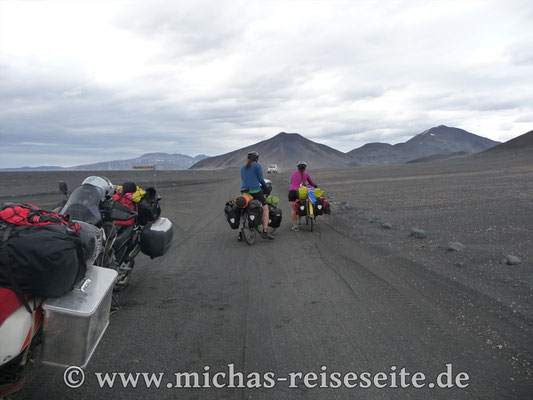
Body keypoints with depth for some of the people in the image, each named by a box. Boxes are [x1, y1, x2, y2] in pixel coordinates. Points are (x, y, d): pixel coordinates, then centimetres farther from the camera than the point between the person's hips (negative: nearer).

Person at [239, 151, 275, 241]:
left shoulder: (242, 167, 18)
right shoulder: (257, 165, 0)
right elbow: (261, 179, -2)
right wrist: (266, 187, 13)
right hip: (255, 191, -6)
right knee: (265, 208, 1)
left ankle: (240, 234, 10)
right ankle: (265, 232, -10)